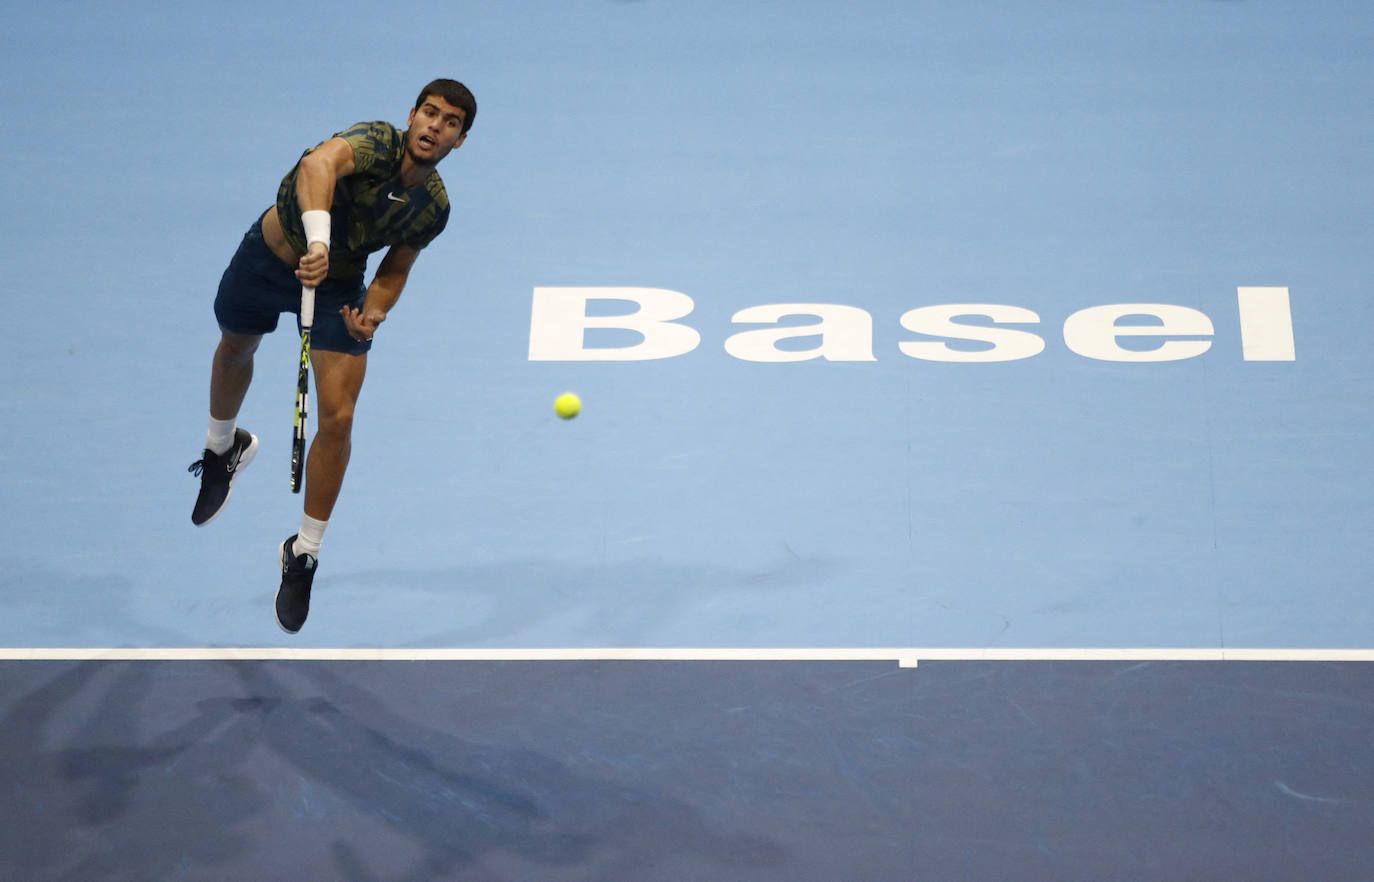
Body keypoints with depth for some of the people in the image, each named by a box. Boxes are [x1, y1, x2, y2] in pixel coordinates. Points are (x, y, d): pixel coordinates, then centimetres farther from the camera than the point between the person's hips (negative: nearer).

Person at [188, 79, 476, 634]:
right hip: (270, 257, -2)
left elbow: (396, 267, 3)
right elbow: (320, 163, -52)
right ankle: (223, 448, 62)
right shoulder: (376, 141, -30)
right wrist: (317, 239, -69)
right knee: (235, 351, 26)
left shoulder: (434, 207, -13)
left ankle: (303, 554, 6)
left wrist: (373, 312, -18)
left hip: (338, 285, 2)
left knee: (337, 417, -13)